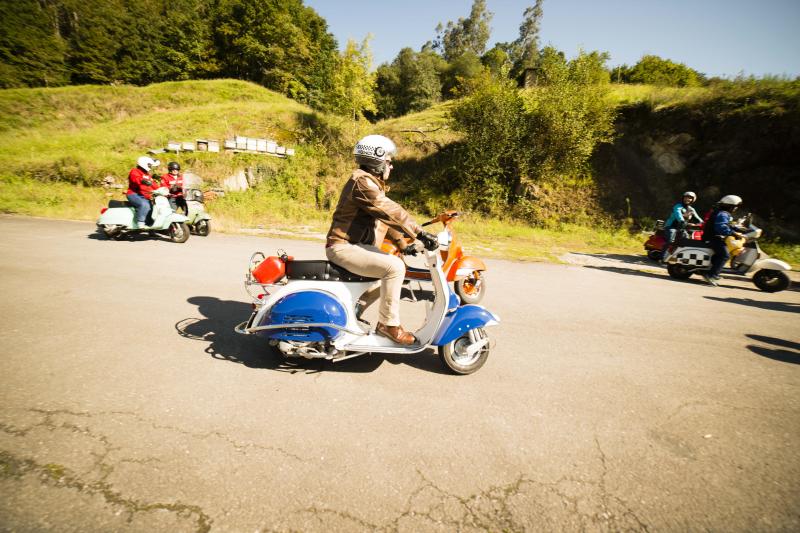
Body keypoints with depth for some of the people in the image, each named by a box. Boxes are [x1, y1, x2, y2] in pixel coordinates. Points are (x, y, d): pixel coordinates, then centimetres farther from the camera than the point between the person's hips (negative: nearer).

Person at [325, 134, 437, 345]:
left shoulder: (373, 182, 18)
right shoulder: (362, 180, -15)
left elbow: (384, 217, 16)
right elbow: (390, 211, -25)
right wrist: (419, 232, -26)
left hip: (355, 245, 11)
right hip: (343, 247, -10)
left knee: (394, 266, 17)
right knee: (394, 267, -25)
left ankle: (354, 309, 22)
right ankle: (388, 323, -11)